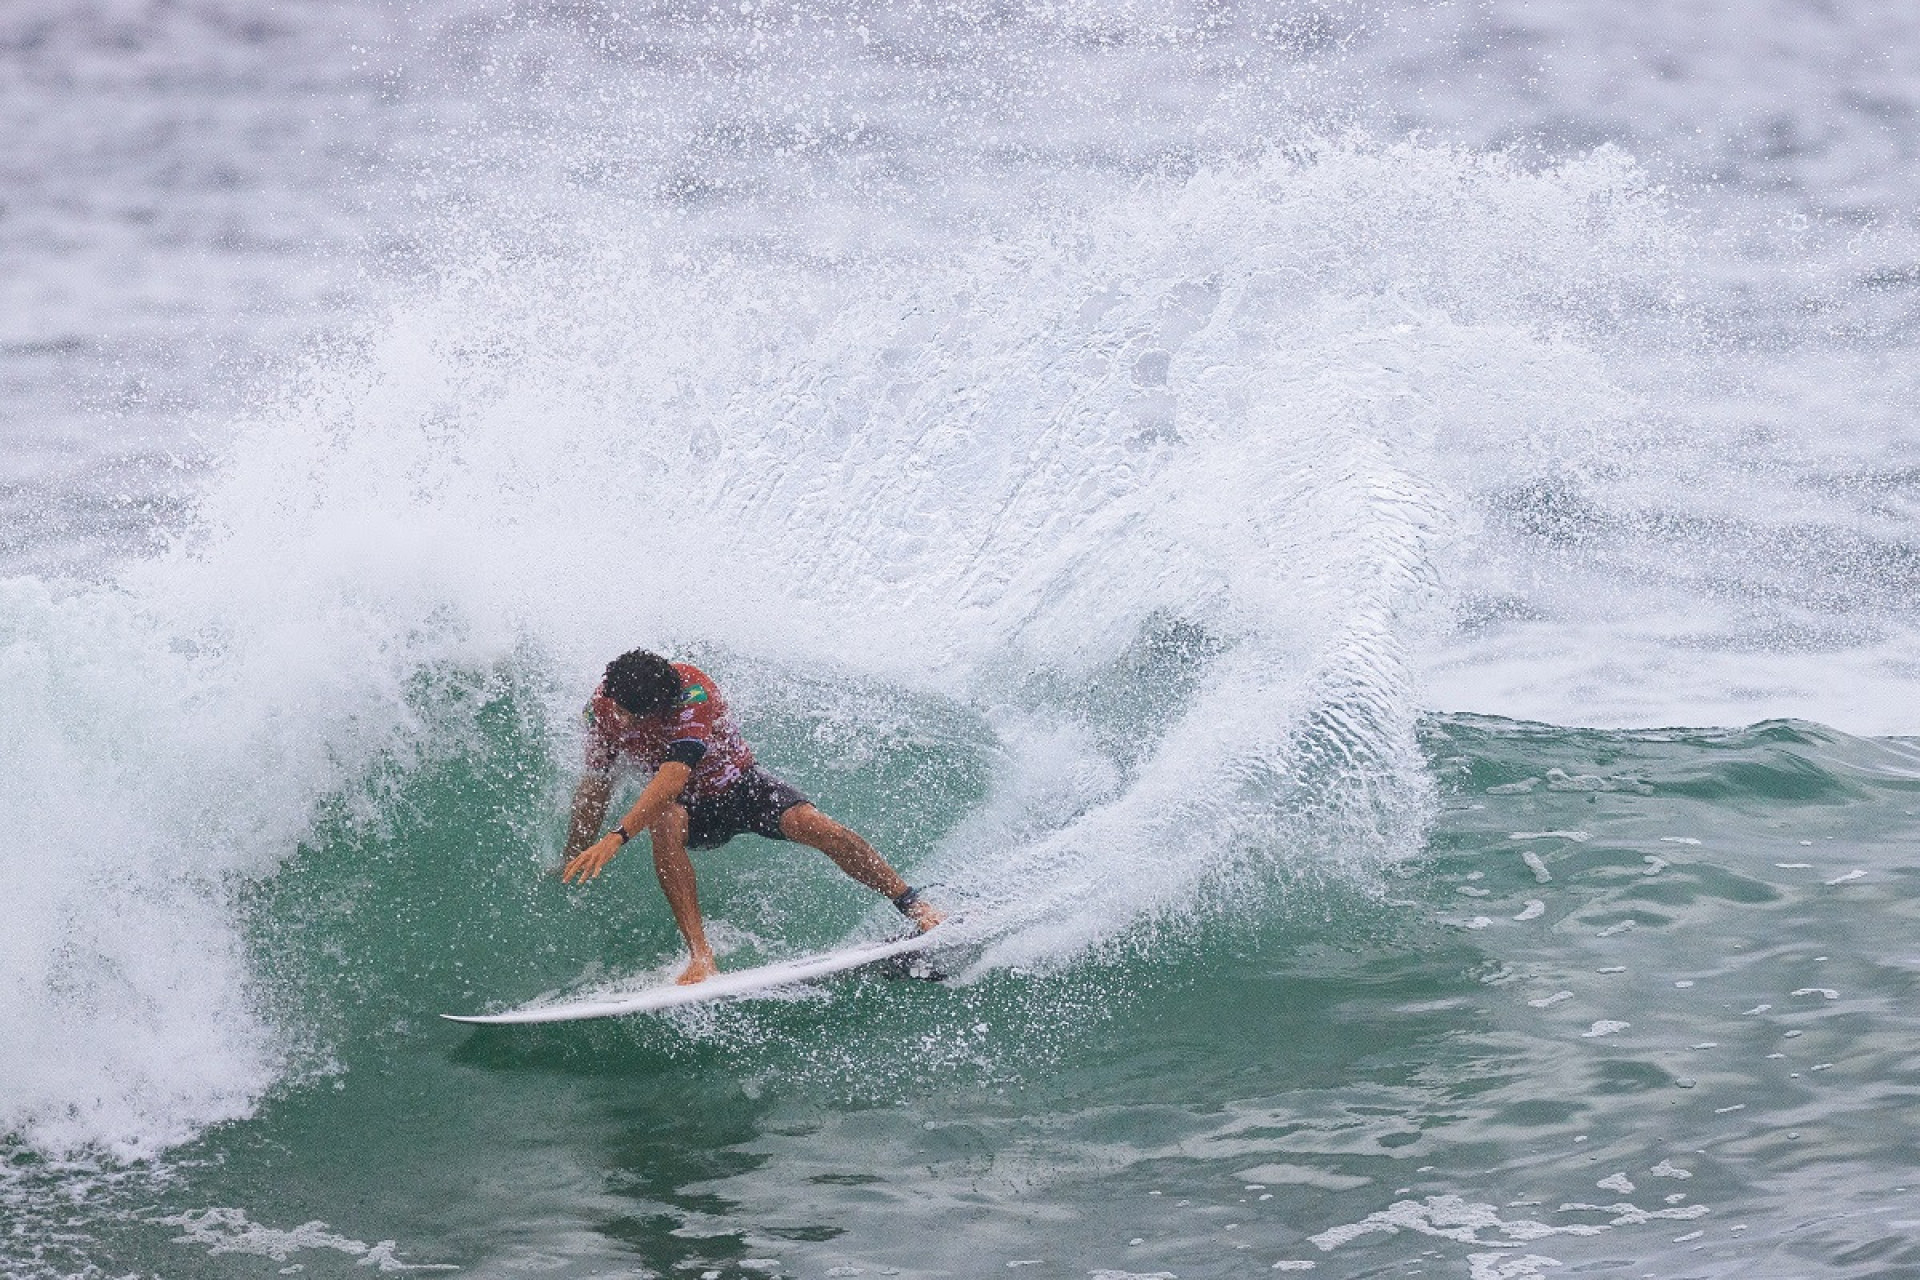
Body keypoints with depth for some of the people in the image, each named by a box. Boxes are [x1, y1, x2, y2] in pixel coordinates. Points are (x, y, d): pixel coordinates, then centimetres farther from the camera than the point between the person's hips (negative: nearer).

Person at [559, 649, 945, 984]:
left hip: (743, 787, -3)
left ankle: (914, 906, -10)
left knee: (813, 826, -28)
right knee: (664, 825, -34)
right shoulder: (602, 709, -15)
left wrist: (617, 836, -54)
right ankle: (701, 957, -38)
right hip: (691, 806, 3)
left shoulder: (694, 692, -32)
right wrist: (571, 864, 7)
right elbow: (595, 787, 1)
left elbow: (673, 776, -44)